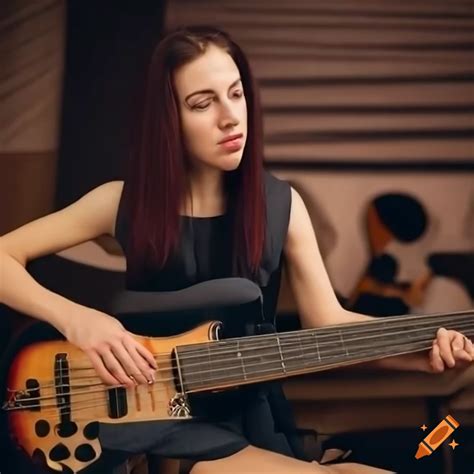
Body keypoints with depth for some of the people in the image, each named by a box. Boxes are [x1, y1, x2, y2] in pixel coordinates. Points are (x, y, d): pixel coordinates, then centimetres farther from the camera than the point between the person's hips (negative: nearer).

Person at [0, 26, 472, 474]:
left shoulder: (281, 204, -1)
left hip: (244, 418, 4)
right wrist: (75, 318, -18)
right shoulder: (125, 202, -5)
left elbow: (328, 320, -2)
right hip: (147, 421, -3)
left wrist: (423, 350, -19)